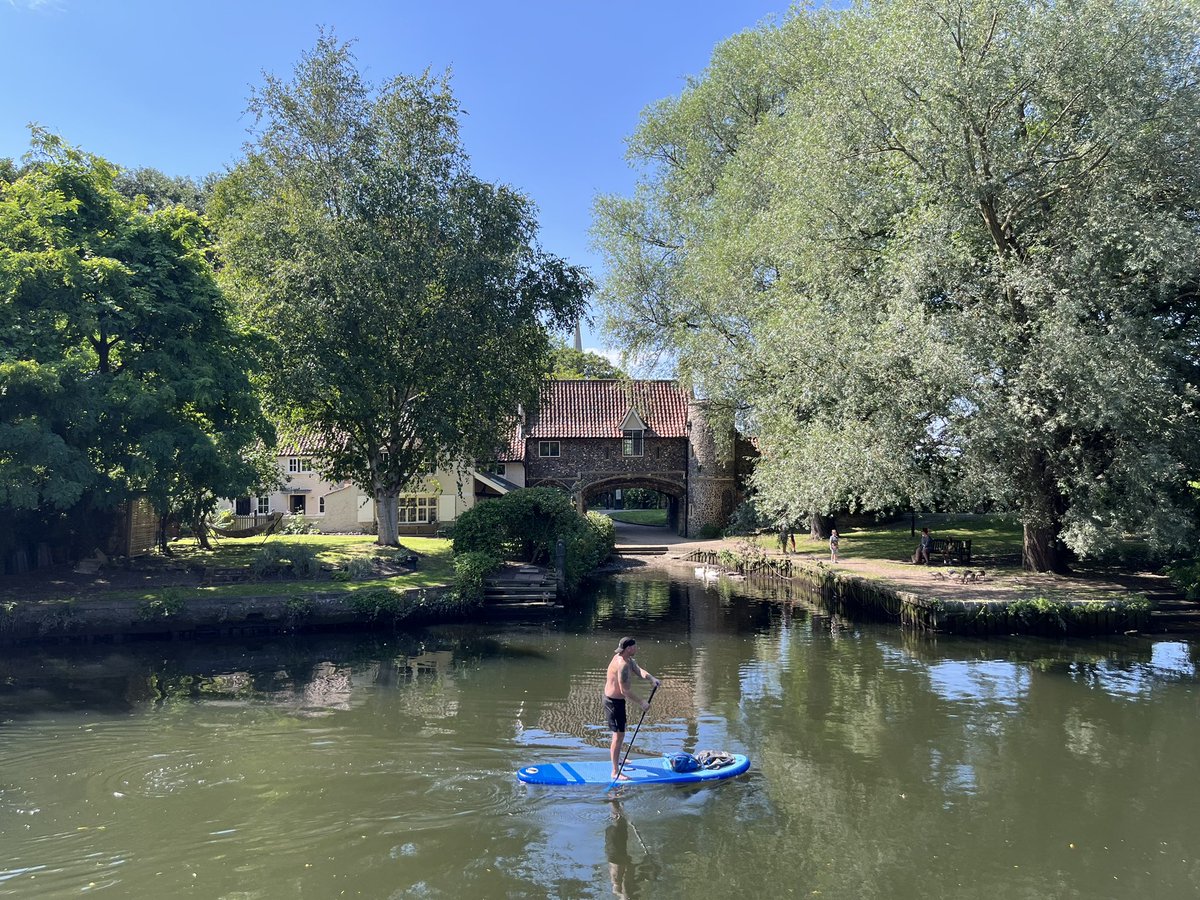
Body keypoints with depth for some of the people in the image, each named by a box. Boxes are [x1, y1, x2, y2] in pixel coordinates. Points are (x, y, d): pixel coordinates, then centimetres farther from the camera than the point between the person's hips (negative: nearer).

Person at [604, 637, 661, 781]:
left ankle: (616, 759, 45)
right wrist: (641, 702, -20)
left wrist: (652, 678, -24)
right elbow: (624, 690, -26)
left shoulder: (626, 659, 5)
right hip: (614, 702, -11)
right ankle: (615, 772, -2)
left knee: (622, 727, 28)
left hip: (615, 700, 11)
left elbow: (639, 670, -5)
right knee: (619, 735, -7)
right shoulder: (622, 664, -27)